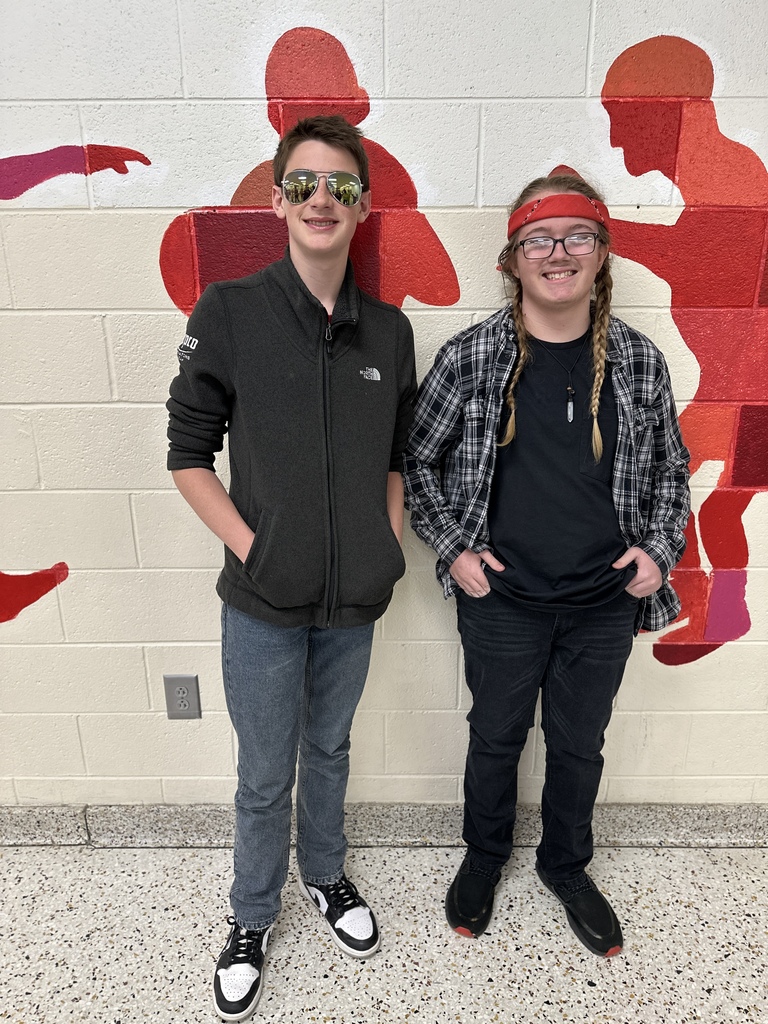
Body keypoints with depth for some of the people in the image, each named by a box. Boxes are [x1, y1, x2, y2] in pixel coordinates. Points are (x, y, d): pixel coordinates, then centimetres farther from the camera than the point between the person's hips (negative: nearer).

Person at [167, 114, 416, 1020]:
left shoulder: (389, 330, 1)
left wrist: (389, 544, -1)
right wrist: (249, 547, -13)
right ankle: (252, 918, 41)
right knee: (265, 775, 14)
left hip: (355, 600, 3)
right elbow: (188, 451, -6)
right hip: (263, 602, -3)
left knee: (329, 749, 23)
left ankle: (325, 875, 50)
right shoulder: (228, 313, -9)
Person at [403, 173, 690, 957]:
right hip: (502, 601, -2)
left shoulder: (640, 361, -3)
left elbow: (670, 468, 9)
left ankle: (565, 866, 48)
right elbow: (417, 458, -1)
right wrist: (451, 547, -7)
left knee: (580, 745, 20)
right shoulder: (470, 356, -10)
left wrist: (660, 548, -3)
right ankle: (484, 855, 48)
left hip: (605, 606, 2)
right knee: (496, 737, 19)